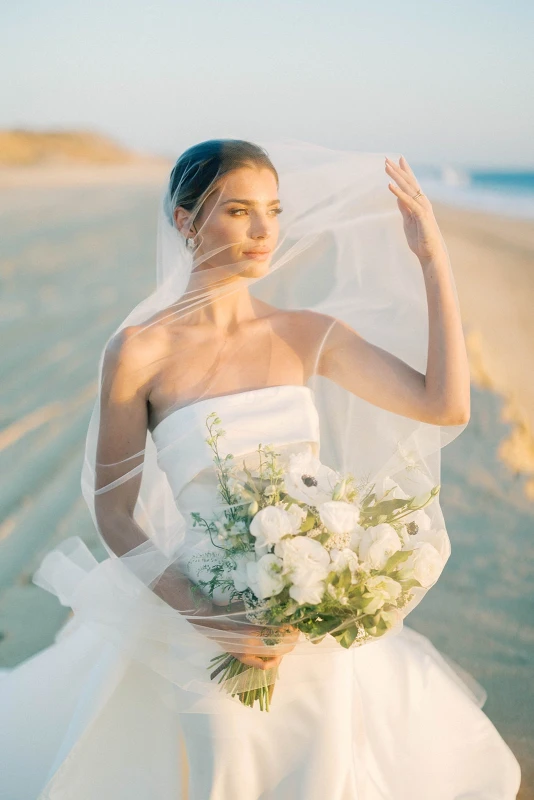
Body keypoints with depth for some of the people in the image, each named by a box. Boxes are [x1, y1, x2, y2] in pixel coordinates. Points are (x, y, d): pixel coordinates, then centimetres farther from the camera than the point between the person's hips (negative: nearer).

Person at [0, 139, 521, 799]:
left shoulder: (307, 334, -1)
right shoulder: (141, 351, -11)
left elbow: (446, 405, -7)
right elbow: (113, 510, -6)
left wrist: (432, 259, -7)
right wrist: (203, 614, -18)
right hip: (209, 638, -3)